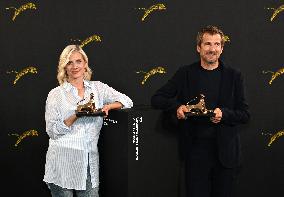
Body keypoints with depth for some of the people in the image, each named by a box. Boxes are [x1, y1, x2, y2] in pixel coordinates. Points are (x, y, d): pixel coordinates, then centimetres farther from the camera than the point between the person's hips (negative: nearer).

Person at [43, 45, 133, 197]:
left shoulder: (98, 88, 11)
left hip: (89, 161, 2)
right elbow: (52, 131, -4)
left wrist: (108, 106, -10)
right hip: (63, 163, -2)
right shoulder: (56, 94, 2)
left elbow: (127, 101, 9)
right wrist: (76, 116, -16)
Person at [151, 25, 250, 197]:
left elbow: (245, 115, 5)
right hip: (196, 149, 0)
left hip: (225, 150, 1)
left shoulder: (234, 76, 5)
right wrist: (176, 106, -13)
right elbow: (157, 99, 6)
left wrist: (224, 114, -15)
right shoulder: (186, 74, 5)